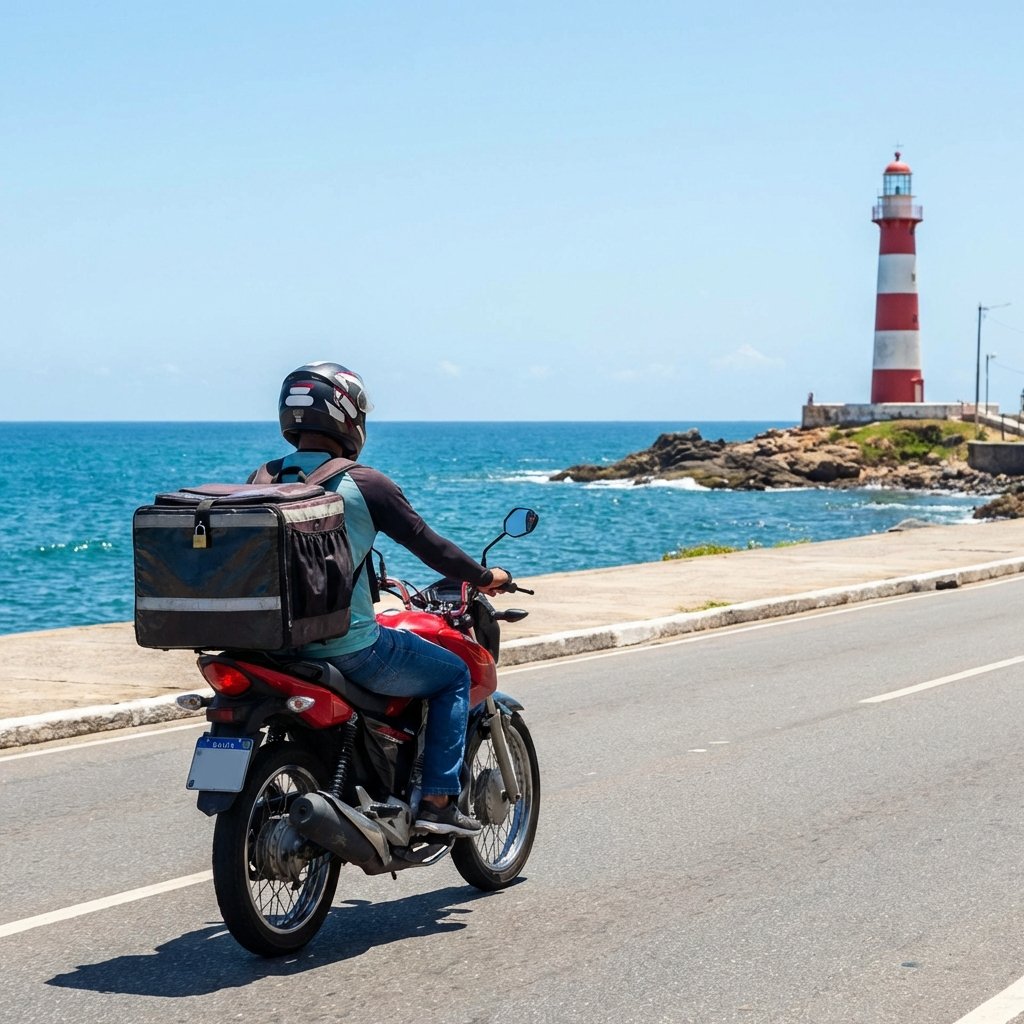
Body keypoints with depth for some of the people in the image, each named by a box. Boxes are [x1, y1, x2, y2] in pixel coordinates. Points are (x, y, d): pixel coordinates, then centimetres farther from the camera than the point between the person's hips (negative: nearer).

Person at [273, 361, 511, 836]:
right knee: (453, 674, 15)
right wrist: (484, 576, 15)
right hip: (352, 648, -6)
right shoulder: (364, 484, -11)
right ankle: (438, 800, 8)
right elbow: (427, 544, -3)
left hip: (282, 648, 7)